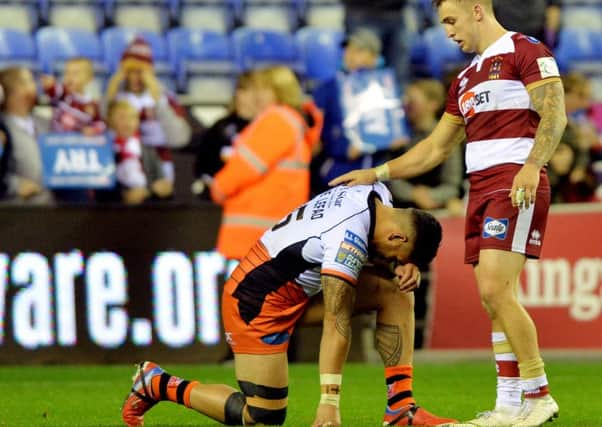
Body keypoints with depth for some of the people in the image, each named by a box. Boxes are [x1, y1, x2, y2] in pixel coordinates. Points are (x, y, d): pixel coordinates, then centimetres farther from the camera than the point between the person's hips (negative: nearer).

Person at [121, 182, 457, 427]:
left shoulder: (378, 194, -3)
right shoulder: (349, 239, -30)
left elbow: (372, 259, 15)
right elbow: (336, 324, -30)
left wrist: (403, 266, -9)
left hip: (298, 288, 10)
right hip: (258, 301, -10)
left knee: (397, 291, -3)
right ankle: (157, 384, 7)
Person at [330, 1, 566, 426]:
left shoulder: (525, 51, -2)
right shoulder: (466, 79, 23)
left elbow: (555, 113, -13)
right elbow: (436, 148, 28)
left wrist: (531, 166, -26)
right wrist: (377, 174, 22)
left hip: (516, 187, -9)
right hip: (480, 190, 9)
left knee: (494, 289, -17)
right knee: (496, 300, 4)